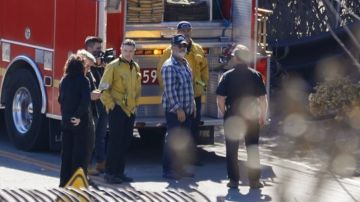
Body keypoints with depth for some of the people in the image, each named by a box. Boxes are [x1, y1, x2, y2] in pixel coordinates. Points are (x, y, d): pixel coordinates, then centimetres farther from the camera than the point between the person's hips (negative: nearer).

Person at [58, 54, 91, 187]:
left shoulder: (64, 81, 6)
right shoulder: (82, 81, -12)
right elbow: (85, 101, -22)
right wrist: (79, 115, -17)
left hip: (65, 121, 6)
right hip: (79, 122, -6)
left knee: (66, 151, 13)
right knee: (80, 151, 2)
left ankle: (65, 180, 15)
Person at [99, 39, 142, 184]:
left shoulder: (135, 67, 12)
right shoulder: (113, 66, -8)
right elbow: (103, 88, -10)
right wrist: (110, 104, -12)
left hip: (130, 110, 7)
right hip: (117, 110, -7)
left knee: (125, 142, 9)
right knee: (115, 141, -6)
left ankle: (119, 172, 16)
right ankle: (109, 173, -2)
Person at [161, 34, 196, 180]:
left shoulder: (185, 64, 14)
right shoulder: (169, 66, -15)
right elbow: (170, 90, -20)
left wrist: (192, 104, 16)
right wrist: (178, 109, -21)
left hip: (186, 110, 9)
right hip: (174, 111, -9)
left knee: (185, 141, 11)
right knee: (173, 140, -5)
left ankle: (179, 168, 19)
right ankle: (168, 170, 0)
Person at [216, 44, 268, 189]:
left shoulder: (227, 76, -6)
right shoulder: (256, 75, -3)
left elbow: (220, 99, -8)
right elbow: (263, 98, -3)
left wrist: (225, 113, 7)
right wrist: (263, 116, 8)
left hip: (232, 117, -1)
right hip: (251, 116, 1)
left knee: (232, 150, 8)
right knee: (252, 149, 10)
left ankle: (234, 180, 8)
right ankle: (254, 180, 10)